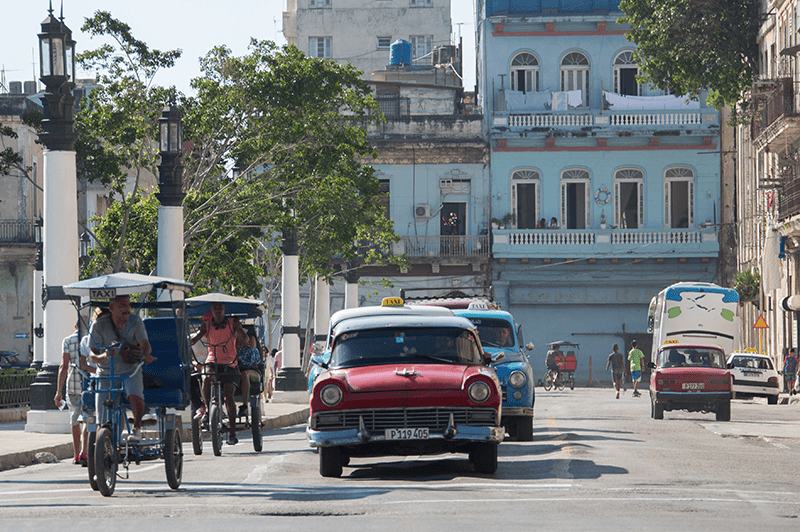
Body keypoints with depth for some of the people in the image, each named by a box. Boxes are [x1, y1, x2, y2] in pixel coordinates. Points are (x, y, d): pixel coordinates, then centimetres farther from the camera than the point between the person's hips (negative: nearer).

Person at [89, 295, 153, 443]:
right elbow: (92, 355, -13)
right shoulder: (99, 326, -11)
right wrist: (103, 356, -37)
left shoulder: (135, 321, -7)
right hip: (106, 374, 0)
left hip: (130, 371, 0)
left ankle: (137, 428, -13)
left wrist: (145, 355, -39)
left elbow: (145, 345, -15)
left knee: (135, 396, -35)